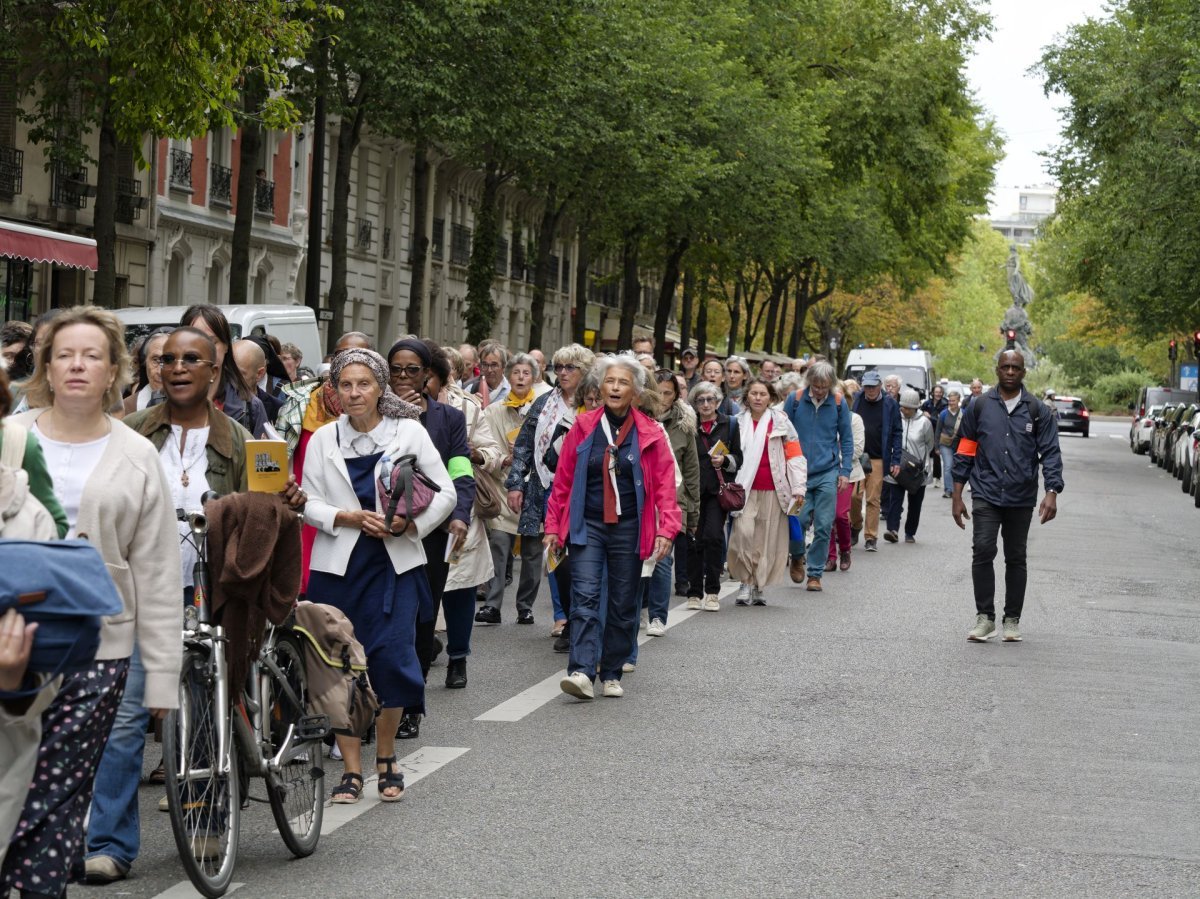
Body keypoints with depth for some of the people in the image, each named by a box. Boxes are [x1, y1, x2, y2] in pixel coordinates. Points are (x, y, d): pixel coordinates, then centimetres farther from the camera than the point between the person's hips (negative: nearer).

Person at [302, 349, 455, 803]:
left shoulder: (409, 432, 3)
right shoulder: (323, 438, 7)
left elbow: (445, 493, 4)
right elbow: (308, 504, 5)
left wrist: (410, 523, -13)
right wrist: (349, 518, -12)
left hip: (394, 563, -1)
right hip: (338, 565, 1)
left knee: (392, 659, -10)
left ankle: (386, 758, 10)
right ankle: (351, 769, 10)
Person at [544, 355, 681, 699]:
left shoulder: (650, 433, 0)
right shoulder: (583, 428, 2)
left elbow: (665, 486, -2)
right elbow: (562, 482, 6)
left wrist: (666, 529, -12)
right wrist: (553, 526, 4)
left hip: (628, 529, 1)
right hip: (587, 526, 0)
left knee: (623, 605, 7)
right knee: (585, 597, -13)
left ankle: (611, 675, 17)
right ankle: (582, 672, -22)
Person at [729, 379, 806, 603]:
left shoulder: (780, 422, 4)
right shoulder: (738, 423, 7)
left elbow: (795, 455, 4)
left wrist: (799, 488, -2)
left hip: (773, 492, 0)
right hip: (745, 489, 0)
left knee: (768, 542, 2)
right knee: (744, 532, -17)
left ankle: (758, 586, 15)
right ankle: (745, 582, -3)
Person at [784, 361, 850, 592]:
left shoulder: (839, 403, 2)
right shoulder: (796, 400, 0)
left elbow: (846, 439, 9)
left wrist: (845, 471, 2)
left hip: (827, 473, 0)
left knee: (824, 527, -2)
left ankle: (815, 573, 8)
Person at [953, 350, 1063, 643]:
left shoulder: (1038, 410, 3)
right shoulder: (979, 407, 4)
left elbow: (1051, 453, 1)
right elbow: (964, 452, 7)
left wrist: (1051, 492, -12)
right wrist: (957, 496, 4)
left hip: (1021, 498, 1)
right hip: (985, 495, -1)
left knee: (1016, 558, 8)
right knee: (982, 552, -13)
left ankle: (1012, 620, 17)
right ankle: (985, 617, -4)